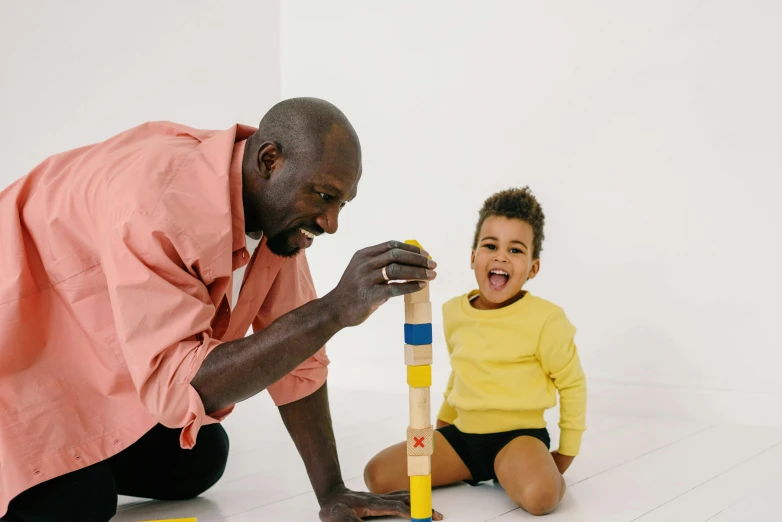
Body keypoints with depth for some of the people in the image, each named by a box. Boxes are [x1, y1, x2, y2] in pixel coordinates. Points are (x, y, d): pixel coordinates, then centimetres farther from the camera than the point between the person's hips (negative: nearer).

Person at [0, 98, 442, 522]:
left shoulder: (277, 207, -11)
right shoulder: (160, 203, -36)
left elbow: (294, 353, -6)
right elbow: (176, 386, -42)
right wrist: (334, 310, -46)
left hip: (100, 350, 8)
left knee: (198, 463, 3)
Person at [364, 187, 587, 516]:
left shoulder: (545, 319, -12)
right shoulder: (454, 312, 4)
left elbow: (572, 383, -1)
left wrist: (566, 453, 2)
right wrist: (442, 422, 27)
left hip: (518, 433, -5)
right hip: (463, 433, 6)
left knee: (539, 495, -37)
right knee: (378, 475, -8)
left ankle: (509, 472, -1)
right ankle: (474, 470, 9)